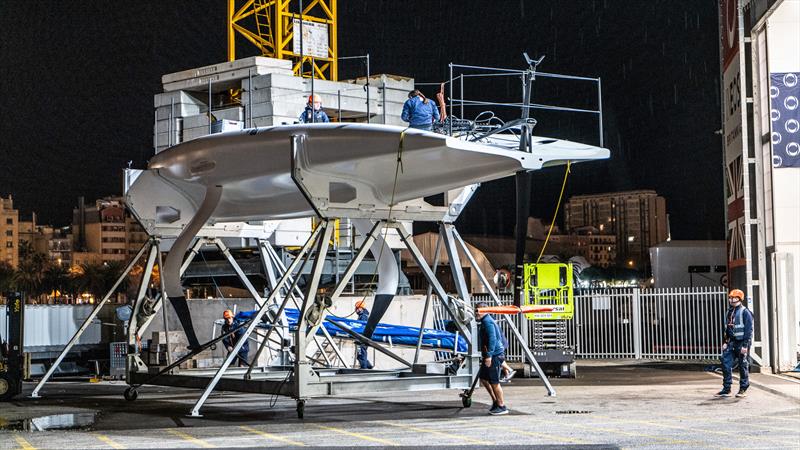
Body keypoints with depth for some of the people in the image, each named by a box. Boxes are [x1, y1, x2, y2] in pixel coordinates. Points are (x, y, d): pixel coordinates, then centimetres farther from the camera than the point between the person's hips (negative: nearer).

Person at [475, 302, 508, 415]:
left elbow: (492, 339, -23)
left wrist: (489, 355, -28)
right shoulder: (487, 321, 19)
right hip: (492, 356, 11)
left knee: (494, 382, -6)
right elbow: (501, 337, 26)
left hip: (495, 356, -11)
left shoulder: (487, 322, -13)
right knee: (483, 377, 17)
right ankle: (495, 401, 23)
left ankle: (502, 407, 1)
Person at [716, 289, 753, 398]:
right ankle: (726, 389, 4)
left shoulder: (745, 312, -10)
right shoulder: (729, 312, 13)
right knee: (726, 365, 0)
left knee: (743, 366, 3)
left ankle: (743, 389, 13)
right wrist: (725, 342, 14)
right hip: (731, 343, 7)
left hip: (741, 343, -7)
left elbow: (749, 330, -13)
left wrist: (745, 345, -17)